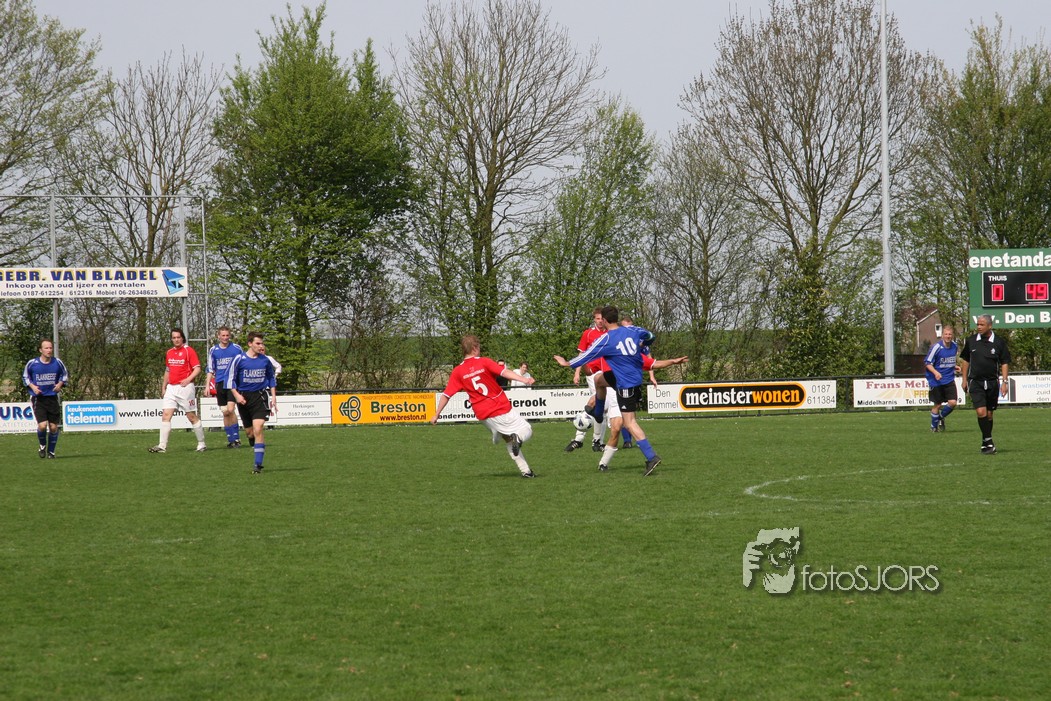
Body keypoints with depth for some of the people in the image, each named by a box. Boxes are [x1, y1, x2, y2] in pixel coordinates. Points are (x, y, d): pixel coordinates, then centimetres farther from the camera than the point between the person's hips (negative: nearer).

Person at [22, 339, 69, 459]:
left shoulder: (58, 363, -2)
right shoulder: (32, 363, -6)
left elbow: (65, 376, 14)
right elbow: (25, 377, 10)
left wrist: (60, 384, -6)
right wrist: (32, 386, -7)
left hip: (52, 398, 2)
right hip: (38, 398, -2)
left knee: (54, 427, 1)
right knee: (42, 425, -17)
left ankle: (51, 451, 22)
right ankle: (42, 446, 13)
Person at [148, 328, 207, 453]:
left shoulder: (189, 351, -5)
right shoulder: (169, 352, 15)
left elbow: (197, 369, -9)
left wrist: (188, 379, -23)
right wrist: (163, 387, 18)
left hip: (185, 387, -6)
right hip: (171, 388, 6)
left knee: (192, 416, 0)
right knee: (166, 415, -5)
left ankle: (201, 444, 12)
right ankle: (162, 446, -9)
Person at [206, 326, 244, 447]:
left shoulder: (236, 348, 1)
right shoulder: (213, 350, 8)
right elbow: (210, 369, 13)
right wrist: (208, 385, 7)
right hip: (220, 384, 3)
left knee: (230, 409, -17)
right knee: (225, 412, 4)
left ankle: (236, 438, -10)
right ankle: (230, 439, 12)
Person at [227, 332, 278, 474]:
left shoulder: (265, 360, 2)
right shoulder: (239, 360, -5)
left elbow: (272, 378, 16)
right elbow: (231, 379, -1)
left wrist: (273, 397, 10)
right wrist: (236, 395, -14)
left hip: (260, 396, -1)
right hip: (244, 397, 1)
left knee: (258, 429, -16)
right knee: (249, 432, 10)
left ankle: (257, 464, -16)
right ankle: (259, 450, 39)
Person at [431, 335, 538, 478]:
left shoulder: (457, 372, 3)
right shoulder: (484, 362, -6)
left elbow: (445, 395, 3)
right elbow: (505, 372, -21)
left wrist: (436, 415, 12)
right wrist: (524, 380, -30)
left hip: (483, 415, 4)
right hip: (502, 408, -4)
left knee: (508, 439, 22)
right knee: (527, 431, 3)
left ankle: (525, 470, 12)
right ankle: (517, 438, -33)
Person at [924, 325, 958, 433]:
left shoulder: (954, 346, 2)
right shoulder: (937, 347, -15)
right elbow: (927, 363, -12)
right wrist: (935, 372, -25)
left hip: (949, 380, 4)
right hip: (937, 381, -4)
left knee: (952, 402, -9)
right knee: (937, 405, 3)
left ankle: (941, 417, 20)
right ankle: (933, 426, 24)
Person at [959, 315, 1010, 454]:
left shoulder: (999, 342, -1)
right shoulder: (971, 340, 3)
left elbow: (1004, 363, 3)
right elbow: (965, 360, 13)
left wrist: (1004, 382, -4)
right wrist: (964, 380, 12)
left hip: (993, 382, 0)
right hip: (976, 382, 0)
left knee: (989, 414, 8)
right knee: (981, 412, -16)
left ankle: (986, 443, 20)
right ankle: (988, 442, -13)